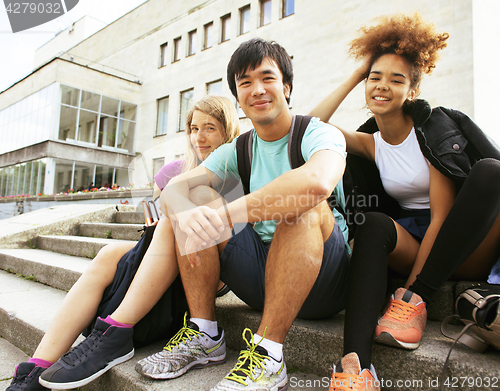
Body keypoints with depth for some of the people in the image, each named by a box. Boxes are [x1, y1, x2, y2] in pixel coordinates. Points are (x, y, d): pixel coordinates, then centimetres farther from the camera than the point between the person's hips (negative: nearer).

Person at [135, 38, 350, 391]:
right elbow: (173, 188, -5)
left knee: (304, 206, -33)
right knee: (192, 205, -7)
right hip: (260, 275, 5)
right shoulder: (238, 151, 8)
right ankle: (204, 334, -8)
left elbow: (319, 181, -35)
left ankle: (267, 354, -26)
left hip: (322, 281, -4)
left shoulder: (318, 134, -9)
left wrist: (225, 215, -34)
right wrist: (185, 215, -30)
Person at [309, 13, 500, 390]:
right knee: (373, 225, -30)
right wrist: (356, 76, 2)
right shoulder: (371, 143, 8)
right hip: (409, 244, 3)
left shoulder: (434, 127, -7)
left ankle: (416, 297, -31)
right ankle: (356, 360, -44)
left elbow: (441, 216, -14)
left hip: (464, 249, -2)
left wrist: (413, 292, -22)